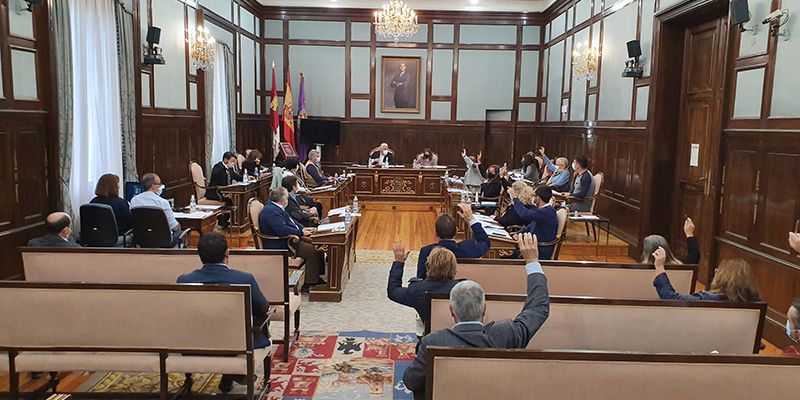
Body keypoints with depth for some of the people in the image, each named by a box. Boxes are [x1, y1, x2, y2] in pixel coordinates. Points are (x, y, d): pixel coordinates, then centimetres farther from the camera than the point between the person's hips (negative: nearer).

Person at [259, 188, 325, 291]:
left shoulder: (276, 208, 14)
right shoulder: (271, 211, -21)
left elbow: (291, 221, 22)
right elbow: (283, 230, -29)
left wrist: (303, 228, 6)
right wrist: (301, 232, -18)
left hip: (289, 240, 11)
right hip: (280, 246, -11)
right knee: (314, 251, -19)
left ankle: (316, 278, 9)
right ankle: (308, 284, -11)